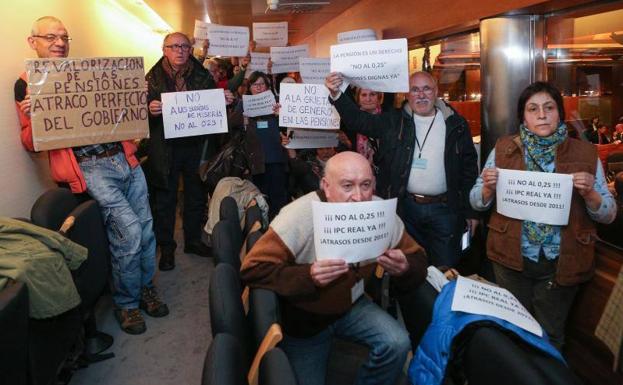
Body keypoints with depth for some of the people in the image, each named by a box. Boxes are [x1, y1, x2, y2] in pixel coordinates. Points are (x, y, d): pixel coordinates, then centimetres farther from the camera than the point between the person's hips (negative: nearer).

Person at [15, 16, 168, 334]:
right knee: (129, 230, -14)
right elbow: (30, 143, 6)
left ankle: (145, 287, 28)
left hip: (123, 156, 5)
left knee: (146, 227, 5)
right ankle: (126, 302, 8)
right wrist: (29, 117, -14)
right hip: (87, 166, -5)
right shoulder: (27, 84, 7)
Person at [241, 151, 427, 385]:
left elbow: (418, 261, -6)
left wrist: (405, 268, -30)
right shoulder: (298, 216, -28)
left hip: (351, 305, 3)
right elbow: (252, 270, -29)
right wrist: (307, 276, -43)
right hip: (302, 317, -2)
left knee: (397, 344, -18)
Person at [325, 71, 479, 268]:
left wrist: (471, 211, 3)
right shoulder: (394, 121, 4)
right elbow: (358, 120, -3)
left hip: (444, 208, 0)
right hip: (405, 207, 1)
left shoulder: (456, 124, 3)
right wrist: (336, 94, -19)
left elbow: (469, 167, 5)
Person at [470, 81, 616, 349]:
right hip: (511, 259, 1)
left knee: (550, 334, 16)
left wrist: (589, 194, -20)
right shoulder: (503, 148, -1)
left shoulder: (585, 153, -2)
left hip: (562, 263, 0)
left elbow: (608, 214, 0)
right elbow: (477, 203, 2)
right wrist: (488, 187, -19)